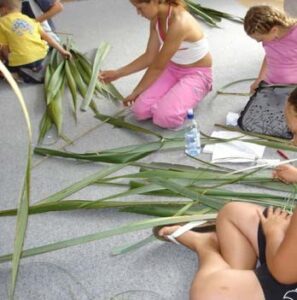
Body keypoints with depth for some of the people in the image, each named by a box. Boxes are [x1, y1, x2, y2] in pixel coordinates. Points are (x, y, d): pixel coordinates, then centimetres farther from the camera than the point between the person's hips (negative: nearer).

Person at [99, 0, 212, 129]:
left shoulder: (178, 23, -32)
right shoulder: (156, 18, -5)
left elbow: (158, 66, -23)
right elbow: (149, 57, 2)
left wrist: (136, 92, -11)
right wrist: (117, 73, -2)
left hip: (197, 74, -7)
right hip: (173, 69, 7)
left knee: (165, 117, -28)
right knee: (141, 110, -13)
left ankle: (187, 96, 2)